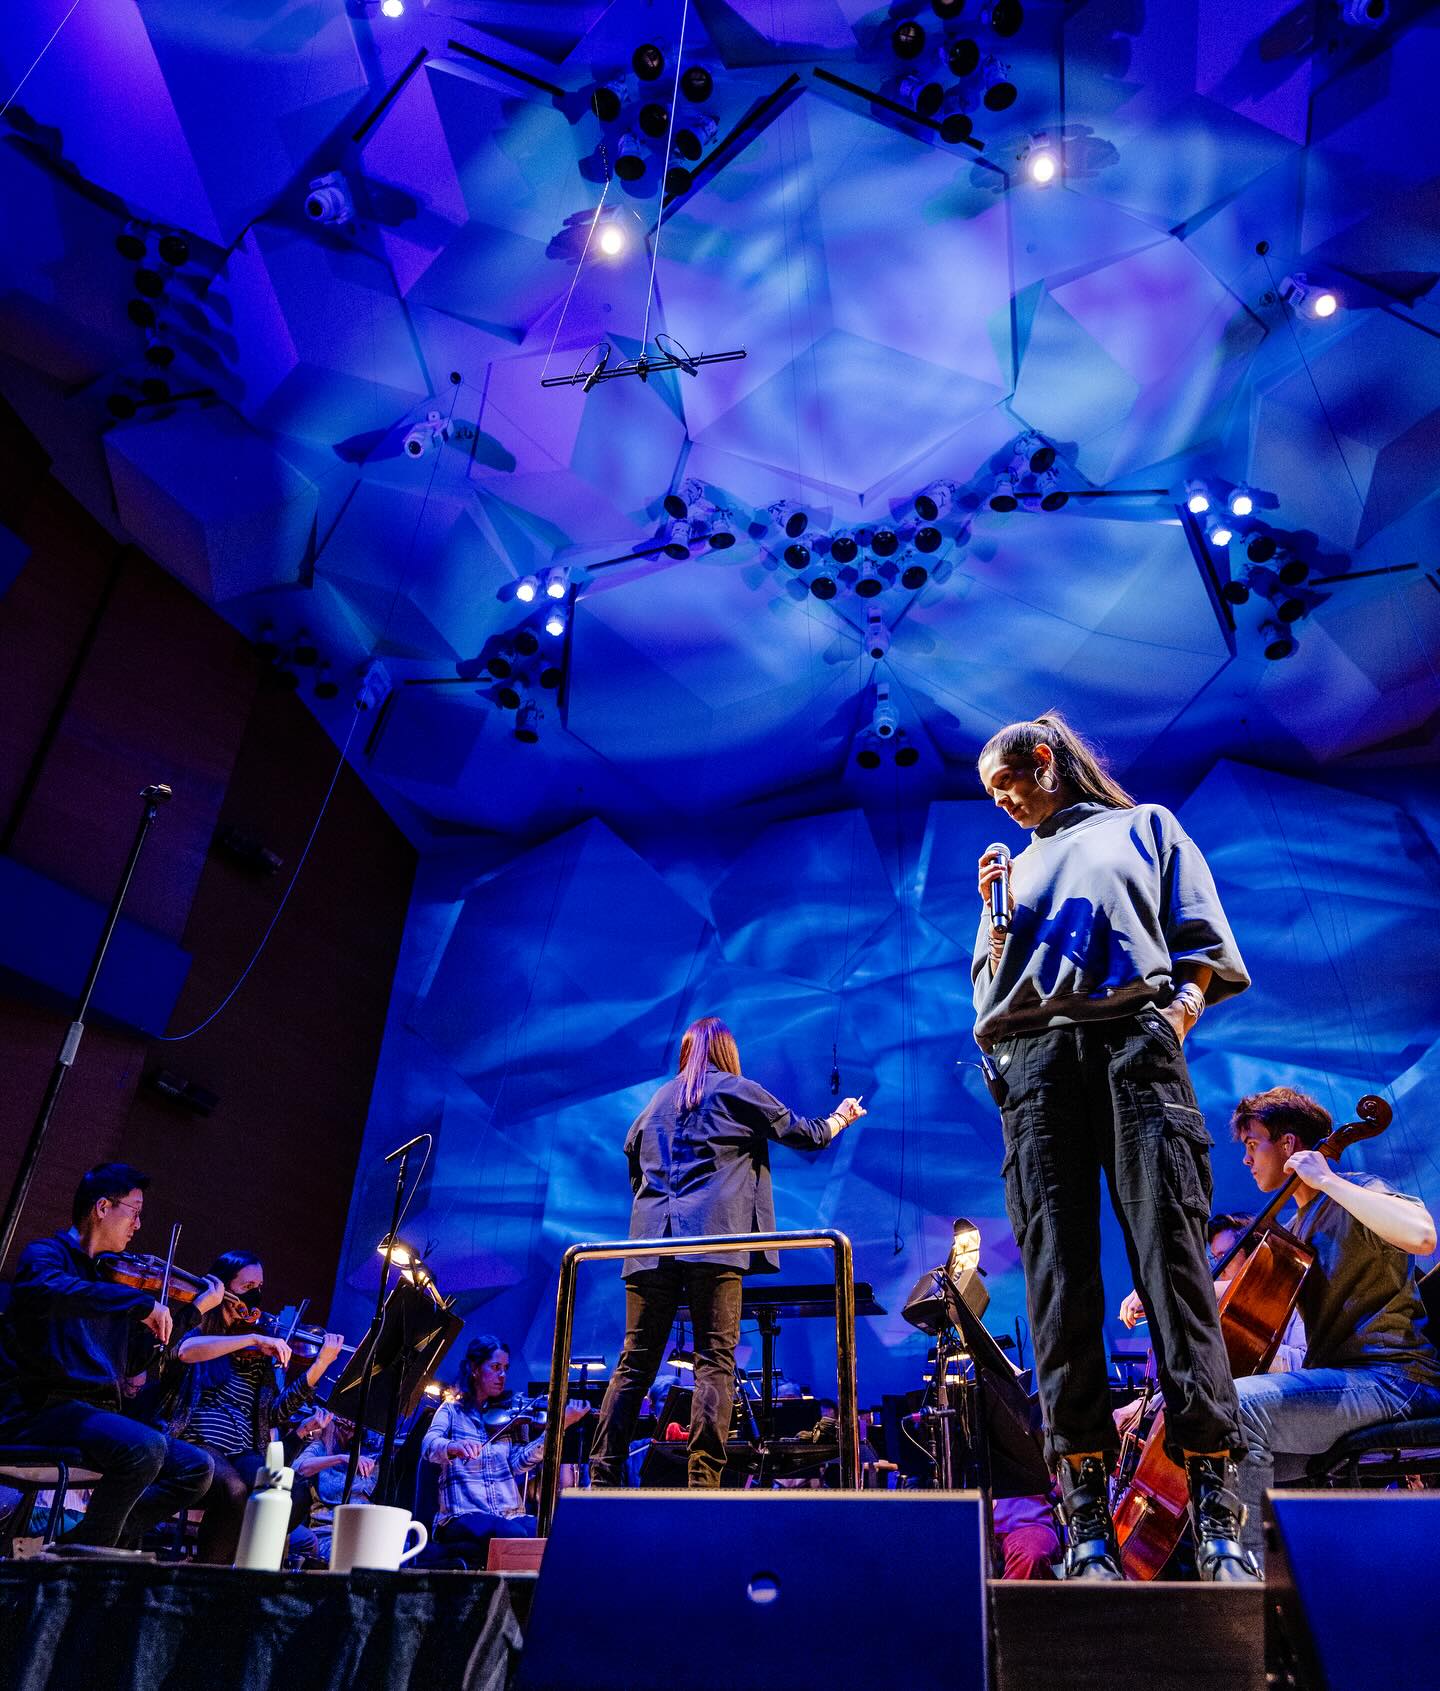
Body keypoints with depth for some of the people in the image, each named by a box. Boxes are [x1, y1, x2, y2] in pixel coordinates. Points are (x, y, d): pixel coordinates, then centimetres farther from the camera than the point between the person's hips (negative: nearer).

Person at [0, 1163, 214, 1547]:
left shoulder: (110, 1276, 20)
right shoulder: (45, 1254, -2)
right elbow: (44, 1290, -30)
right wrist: (142, 1302, -29)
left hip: (96, 1412, 8)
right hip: (39, 1410, -8)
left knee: (195, 1468, -3)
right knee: (144, 1447, -32)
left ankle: (76, 1542, -3)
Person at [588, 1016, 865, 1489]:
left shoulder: (654, 1103, 22)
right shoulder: (736, 1090, 8)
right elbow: (805, 1134, 15)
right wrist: (841, 1117, 34)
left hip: (649, 1241, 5)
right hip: (713, 1238, -5)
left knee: (635, 1362, 6)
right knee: (715, 1361, -4)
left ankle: (603, 1477, 3)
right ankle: (703, 1481, -12)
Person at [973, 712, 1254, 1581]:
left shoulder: (1145, 827, 20)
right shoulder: (1018, 867, 29)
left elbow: (1207, 947, 10)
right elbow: (993, 989, 23)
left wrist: (1180, 1011, -8)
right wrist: (995, 919, 9)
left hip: (1135, 1044, -3)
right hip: (1034, 1059, 3)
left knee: (1174, 1256, -12)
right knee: (1058, 1274, -6)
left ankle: (1217, 1511, -10)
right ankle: (1087, 1518, -4)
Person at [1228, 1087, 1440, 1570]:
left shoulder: (1357, 1193, -6)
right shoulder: (1295, 1226, 22)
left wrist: (1326, 1179, -21)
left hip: (1390, 1377, -10)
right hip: (1339, 1378, 10)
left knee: (1238, 1404, -29)